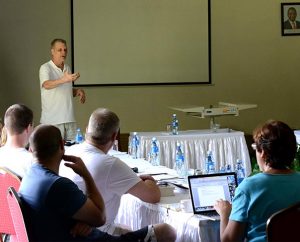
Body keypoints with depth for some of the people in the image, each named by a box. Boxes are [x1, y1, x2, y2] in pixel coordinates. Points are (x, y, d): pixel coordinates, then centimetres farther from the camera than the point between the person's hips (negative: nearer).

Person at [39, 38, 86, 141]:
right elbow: (46, 85, -27)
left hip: (69, 118, 6)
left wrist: (77, 91, 5)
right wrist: (64, 80, -44)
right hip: (52, 120, -6)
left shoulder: (67, 68, 15)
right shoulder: (45, 68, -7)